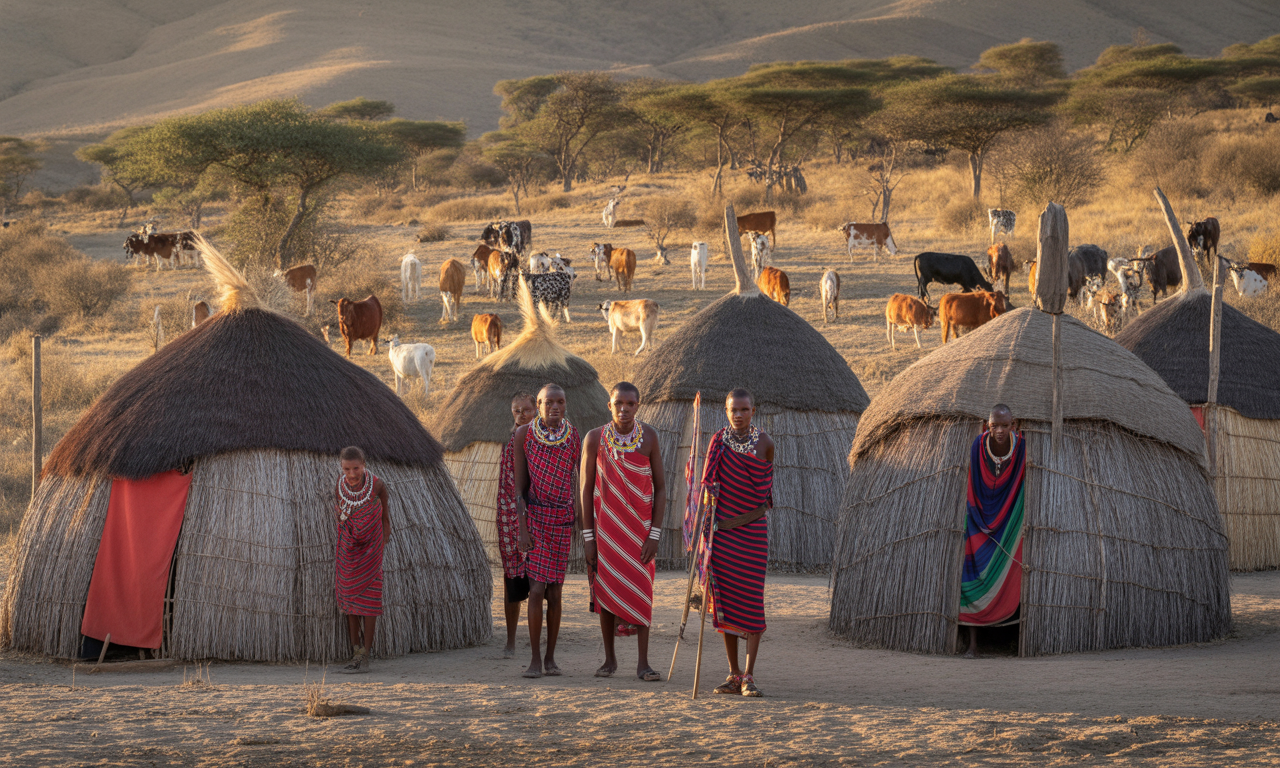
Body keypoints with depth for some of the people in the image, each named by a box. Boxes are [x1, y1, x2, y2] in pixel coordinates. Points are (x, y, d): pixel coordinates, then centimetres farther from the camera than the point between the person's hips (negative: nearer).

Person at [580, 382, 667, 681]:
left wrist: (655, 534, -9)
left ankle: (643, 663, -4)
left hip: (639, 526, 0)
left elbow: (660, 487, -3)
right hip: (605, 526, 0)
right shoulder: (594, 438, -9)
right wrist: (588, 538, -7)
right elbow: (585, 490, -4)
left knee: (640, 591, -6)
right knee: (606, 590, 5)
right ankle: (609, 659, 17)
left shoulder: (648, 436, -8)